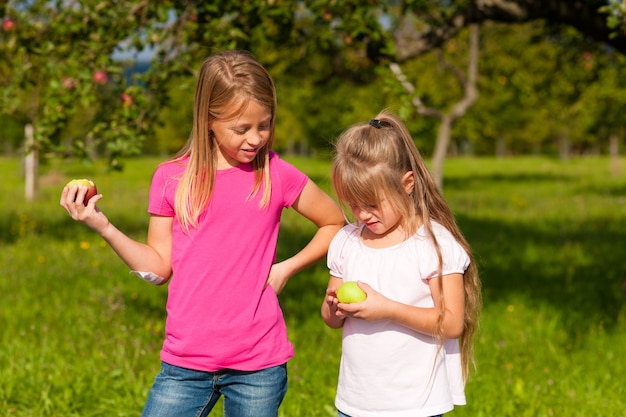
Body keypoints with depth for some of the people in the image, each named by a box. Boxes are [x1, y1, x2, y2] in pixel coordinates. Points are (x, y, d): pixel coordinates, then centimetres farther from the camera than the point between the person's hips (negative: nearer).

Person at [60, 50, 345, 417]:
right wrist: (104, 227, -7)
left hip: (258, 366, -1)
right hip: (185, 364, 1)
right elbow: (160, 267, 4)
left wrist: (288, 268, -2)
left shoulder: (278, 175, -3)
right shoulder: (172, 179, 0)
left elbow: (336, 224, 11)